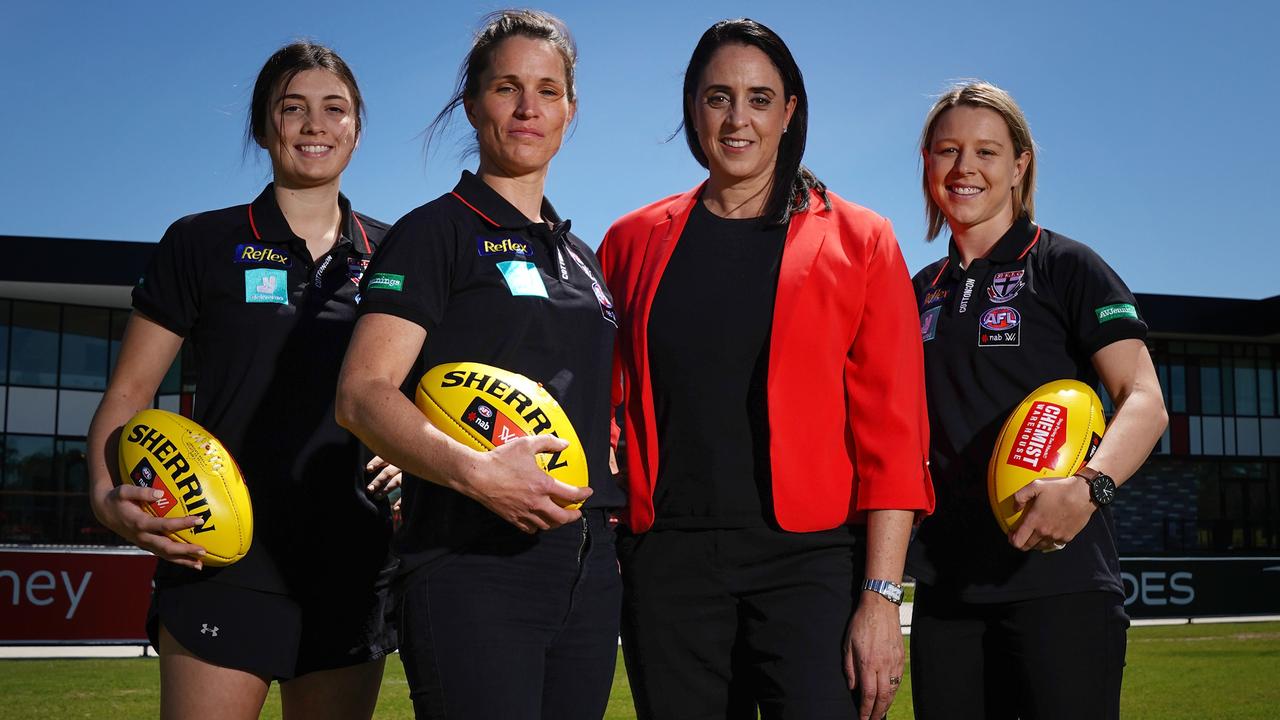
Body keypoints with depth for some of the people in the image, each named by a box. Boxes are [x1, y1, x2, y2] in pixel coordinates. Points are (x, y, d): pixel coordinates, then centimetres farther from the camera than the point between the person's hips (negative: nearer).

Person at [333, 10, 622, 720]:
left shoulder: (580, 258, 19)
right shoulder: (436, 232, -1)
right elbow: (362, 395, -12)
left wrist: (615, 496, 12)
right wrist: (473, 473, -27)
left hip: (587, 567, 7)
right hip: (473, 570, -6)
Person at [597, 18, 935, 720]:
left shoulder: (858, 240, 4)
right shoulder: (634, 242, 11)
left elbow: (893, 433, -1)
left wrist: (881, 595, -8)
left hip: (810, 558, -2)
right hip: (668, 557, 2)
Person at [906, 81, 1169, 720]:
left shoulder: (1065, 266, 0)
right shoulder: (922, 292, 15)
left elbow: (1144, 400, -9)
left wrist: (1088, 486, -28)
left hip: (1057, 577, -5)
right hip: (946, 583, 5)